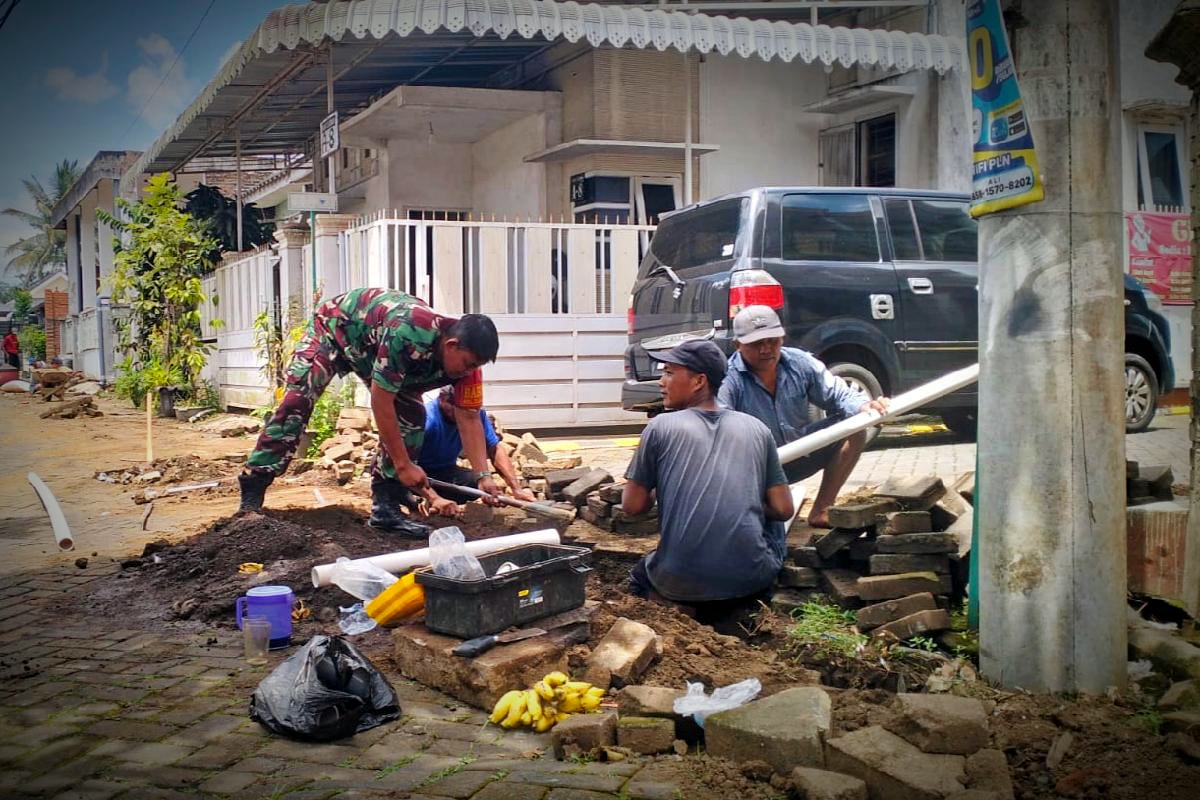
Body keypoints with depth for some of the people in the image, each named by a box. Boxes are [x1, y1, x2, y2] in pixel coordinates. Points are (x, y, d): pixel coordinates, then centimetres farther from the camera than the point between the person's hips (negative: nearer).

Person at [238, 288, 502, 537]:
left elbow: (469, 418, -15)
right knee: (297, 402, -18)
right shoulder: (406, 334, -45)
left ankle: (386, 505, -6)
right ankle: (251, 496, -13)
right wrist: (404, 465, -32)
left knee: (411, 414, -10)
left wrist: (483, 475, -23)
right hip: (335, 325, -6)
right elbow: (380, 401, -38)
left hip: (373, 347, 6)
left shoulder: (464, 354, -23)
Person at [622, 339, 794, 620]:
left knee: (640, 576, 33)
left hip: (681, 582, -2)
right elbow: (783, 509, 9)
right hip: (750, 578, 2)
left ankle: (690, 609, 4)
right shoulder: (756, 428, 8)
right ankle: (739, 607, 12)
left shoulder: (661, 426, 1)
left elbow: (633, 505, 5)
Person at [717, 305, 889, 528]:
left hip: (800, 456, 6)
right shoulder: (728, 380, -18)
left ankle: (821, 511, -5)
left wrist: (863, 406, -21)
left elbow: (837, 394, 2)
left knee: (854, 428, -9)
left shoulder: (800, 363, -2)